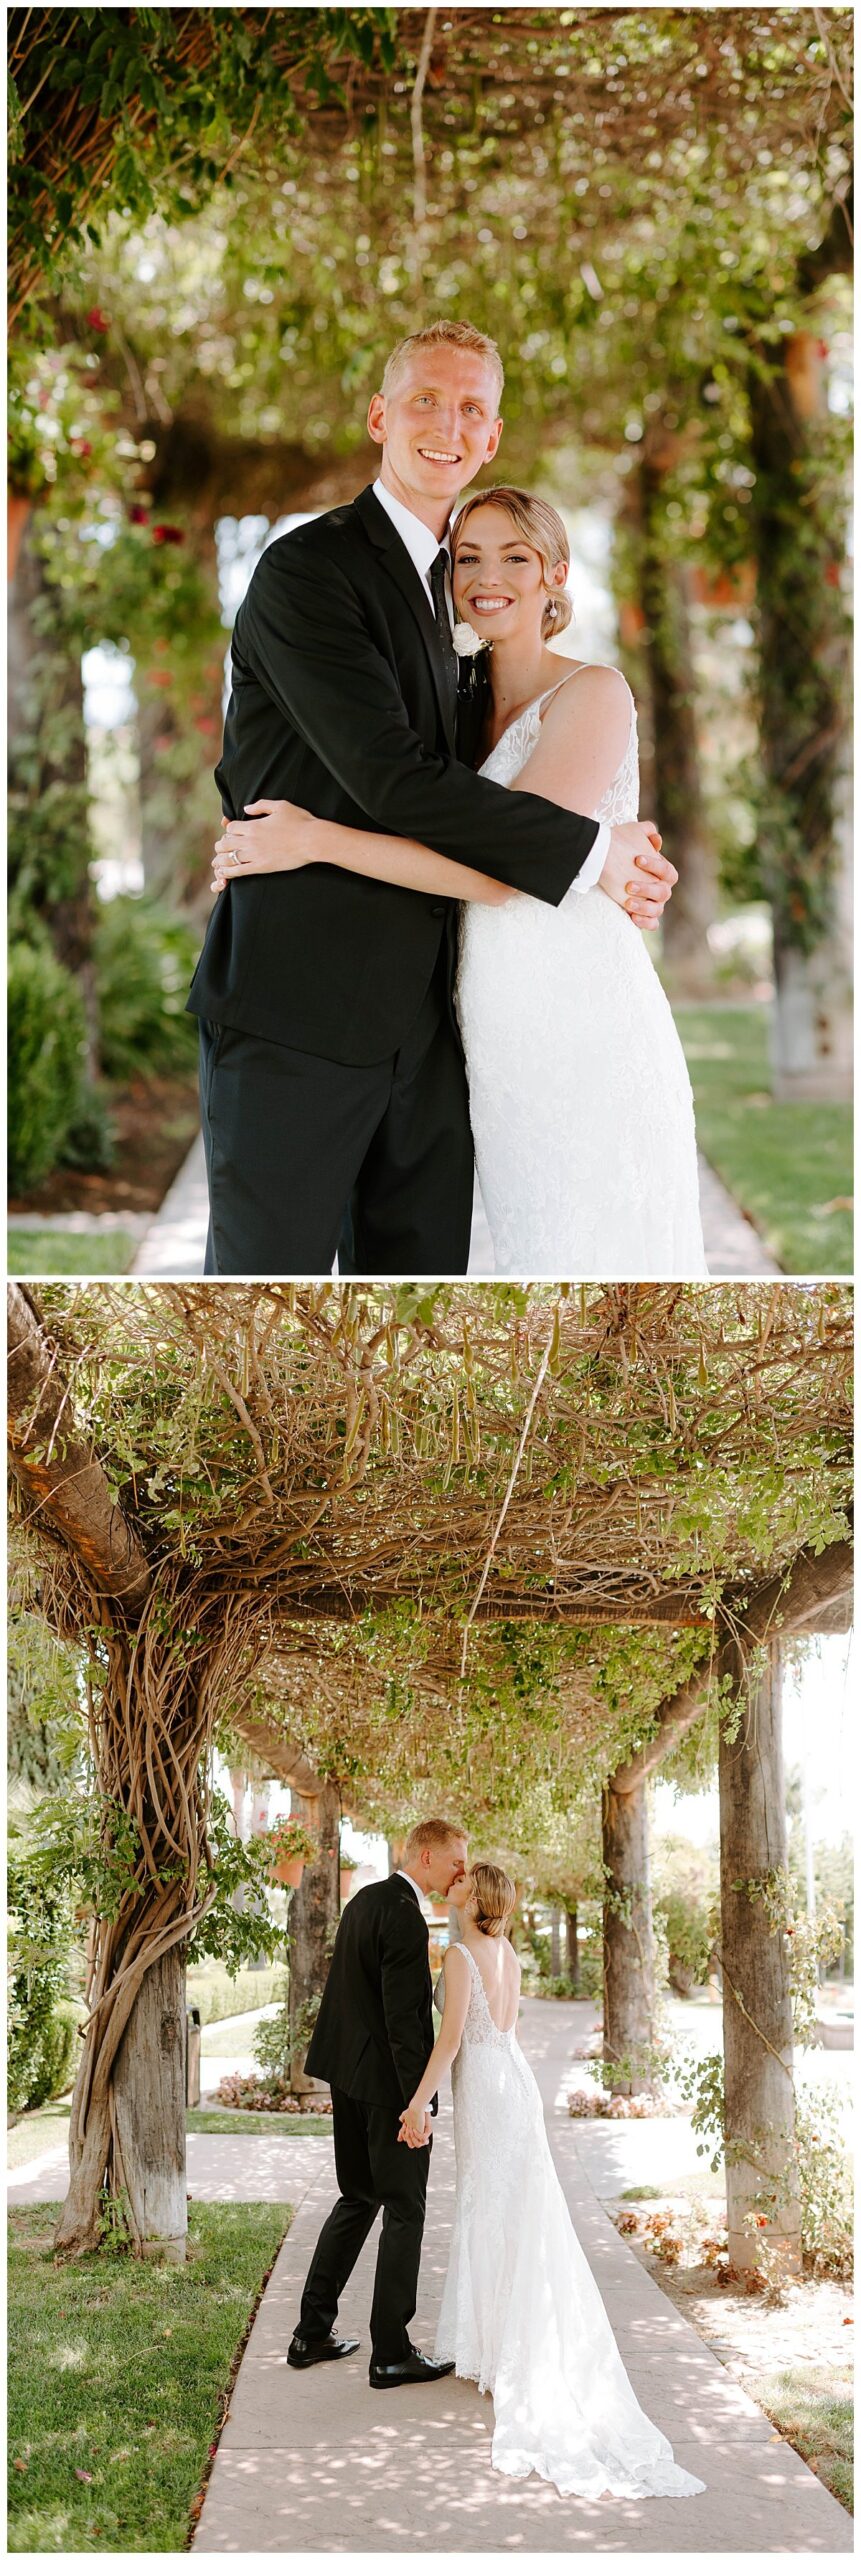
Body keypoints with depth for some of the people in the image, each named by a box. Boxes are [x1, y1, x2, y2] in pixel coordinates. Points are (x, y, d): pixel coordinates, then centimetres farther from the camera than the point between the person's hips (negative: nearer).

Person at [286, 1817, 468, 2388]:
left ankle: (312, 2333, 22)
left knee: (358, 2198, 19)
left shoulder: (365, 1900, 11)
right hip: (387, 2083, -9)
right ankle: (391, 2352, 4)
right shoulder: (405, 1917, -19)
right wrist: (417, 2102, -21)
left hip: (348, 2073, 9)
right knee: (405, 2212, 0)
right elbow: (401, 2016, -23)